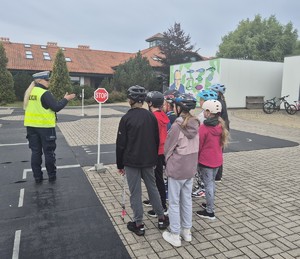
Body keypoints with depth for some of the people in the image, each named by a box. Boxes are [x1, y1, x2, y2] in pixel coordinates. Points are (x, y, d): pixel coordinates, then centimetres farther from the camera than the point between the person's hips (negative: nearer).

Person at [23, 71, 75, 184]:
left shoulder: (28, 92, 8)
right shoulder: (45, 93, -15)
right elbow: (56, 107, -16)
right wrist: (66, 99, -4)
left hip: (31, 126, 7)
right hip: (45, 126, -6)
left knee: (35, 152, 10)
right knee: (49, 152, 5)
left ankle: (37, 177, 15)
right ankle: (52, 176, 15)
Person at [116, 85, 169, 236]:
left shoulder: (126, 118, -12)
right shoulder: (151, 116, 0)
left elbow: (121, 144, -9)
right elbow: (157, 140, 6)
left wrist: (120, 164, 1)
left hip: (131, 161, -4)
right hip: (148, 161, 4)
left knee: (135, 192, 6)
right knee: (152, 188, 17)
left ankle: (139, 224, 16)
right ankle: (161, 218, 26)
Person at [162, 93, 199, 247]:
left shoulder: (177, 126, -21)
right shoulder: (195, 124, -1)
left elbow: (168, 148, -11)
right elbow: (196, 146, 7)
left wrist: (168, 163, 6)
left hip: (176, 169, -7)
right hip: (191, 168, 7)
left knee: (174, 203, 7)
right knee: (187, 200, 18)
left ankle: (175, 235, 19)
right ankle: (186, 231, 32)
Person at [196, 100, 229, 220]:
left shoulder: (204, 127, -20)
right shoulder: (221, 125, 1)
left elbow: (199, 145, -12)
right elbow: (221, 142, 11)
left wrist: (196, 159, 0)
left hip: (205, 160, -7)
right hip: (217, 159, 7)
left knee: (208, 185, 2)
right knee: (212, 182, 21)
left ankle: (210, 211, 12)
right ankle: (210, 204, 37)